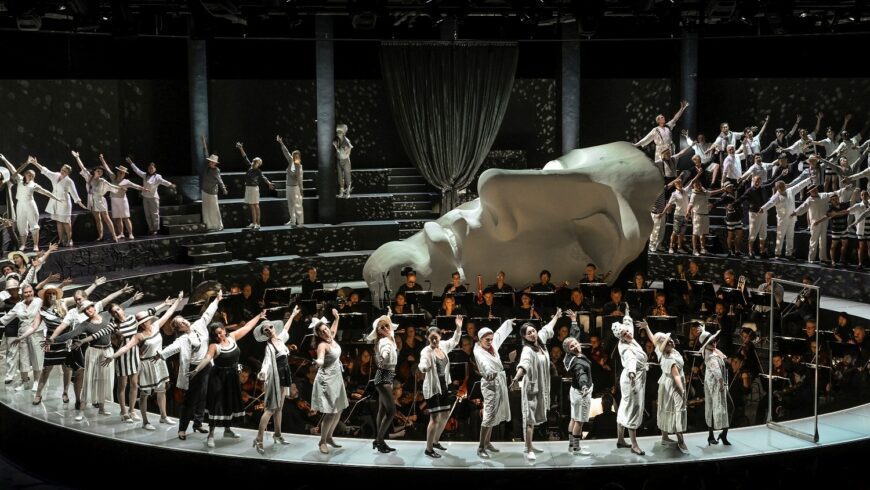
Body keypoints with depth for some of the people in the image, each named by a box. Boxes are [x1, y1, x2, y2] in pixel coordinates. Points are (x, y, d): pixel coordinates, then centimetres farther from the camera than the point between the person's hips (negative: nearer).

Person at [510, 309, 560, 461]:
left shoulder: (540, 342, 3)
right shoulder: (527, 350, -21)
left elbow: (547, 329, 24)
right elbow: (524, 363, -43)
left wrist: (556, 316, 40)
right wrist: (516, 378, -61)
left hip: (541, 386, 8)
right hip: (530, 387, -8)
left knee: (534, 417, 16)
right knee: (529, 417, -8)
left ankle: (529, 446, 26)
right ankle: (528, 451, -9)